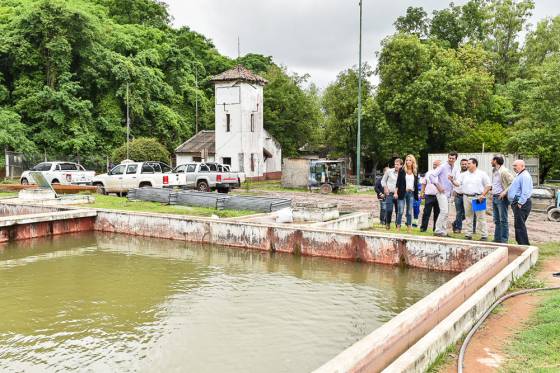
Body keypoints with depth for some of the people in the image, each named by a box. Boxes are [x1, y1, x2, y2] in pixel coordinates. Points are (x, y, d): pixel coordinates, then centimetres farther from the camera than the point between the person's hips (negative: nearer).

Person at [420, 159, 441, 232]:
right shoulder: (428, 173, 11)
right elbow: (424, 183, 16)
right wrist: (422, 193, 11)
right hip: (429, 195, 1)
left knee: (437, 213, 6)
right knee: (426, 212, 1)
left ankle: (436, 228, 15)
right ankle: (423, 227, 7)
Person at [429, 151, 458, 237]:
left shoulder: (454, 169, 13)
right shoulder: (443, 167, -9)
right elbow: (432, 175, -17)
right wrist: (438, 186, -18)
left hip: (448, 193, 8)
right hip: (442, 192, -8)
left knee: (446, 213, 10)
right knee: (444, 211, -16)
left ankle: (443, 231, 17)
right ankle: (438, 230, -11)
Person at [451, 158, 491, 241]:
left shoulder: (482, 174, 1)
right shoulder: (464, 175, 11)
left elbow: (488, 185, 0)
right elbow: (457, 183, 5)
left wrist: (483, 195, -10)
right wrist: (452, 180, -15)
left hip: (478, 198, -4)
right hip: (467, 197, 4)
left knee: (481, 217, -3)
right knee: (468, 217, 8)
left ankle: (484, 236, 2)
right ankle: (468, 235, 15)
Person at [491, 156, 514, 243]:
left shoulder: (504, 171, -14)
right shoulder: (494, 171, 13)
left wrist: (505, 192, -22)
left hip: (502, 198, -9)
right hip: (494, 197, 9)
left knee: (503, 220, -3)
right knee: (496, 220, 14)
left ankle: (504, 240, 2)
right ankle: (497, 239, 21)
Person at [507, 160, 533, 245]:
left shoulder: (524, 176, -14)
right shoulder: (520, 175, 20)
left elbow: (525, 192, -23)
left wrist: (520, 203, -24)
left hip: (521, 204, -11)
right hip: (517, 203, 11)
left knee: (519, 225, -9)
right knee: (518, 225, 15)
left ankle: (524, 244, -6)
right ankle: (521, 242, 21)